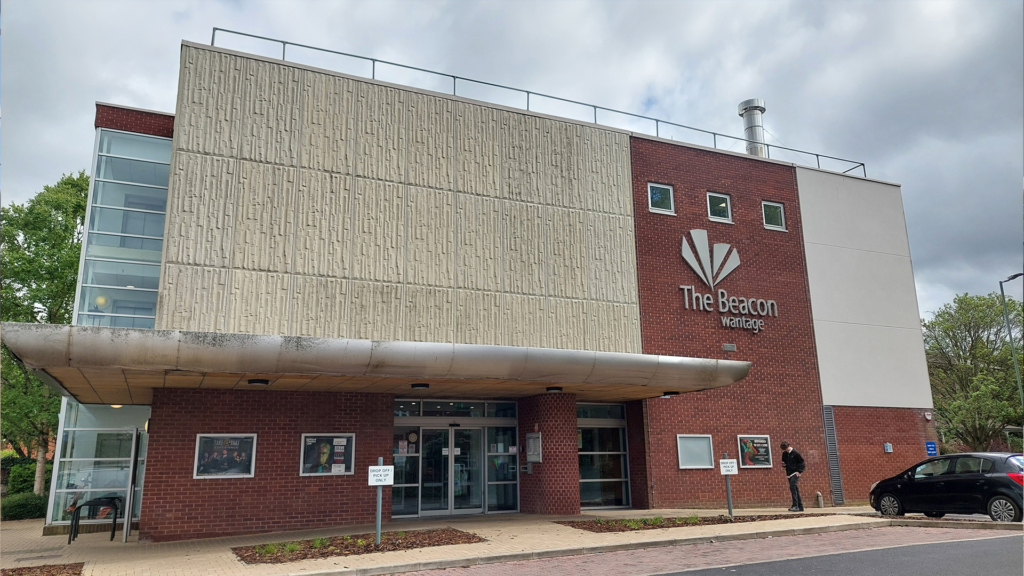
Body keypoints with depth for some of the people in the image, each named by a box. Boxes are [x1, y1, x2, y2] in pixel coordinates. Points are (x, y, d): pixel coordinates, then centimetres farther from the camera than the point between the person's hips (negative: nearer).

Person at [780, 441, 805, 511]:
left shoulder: (795, 453, -7)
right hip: (789, 474, 7)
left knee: (792, 486, -22)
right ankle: (800, 507, 14)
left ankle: (795, 505, -25)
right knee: (795, 489, 9)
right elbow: (784, 462, 24)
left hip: (795, 473, -7)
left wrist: (799, 471, -12)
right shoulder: (784, 454, 10)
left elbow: (802, 463, -3)